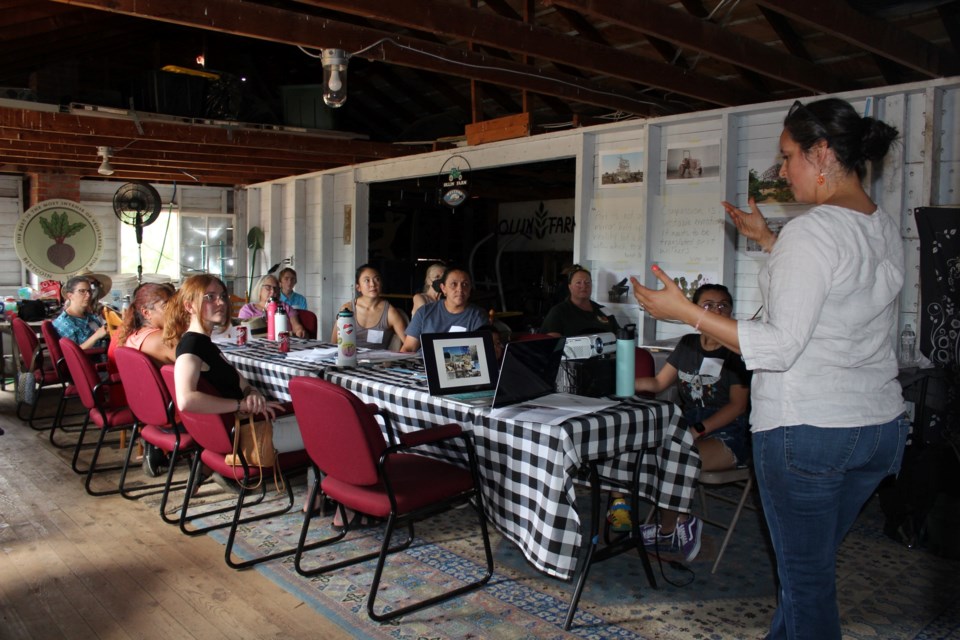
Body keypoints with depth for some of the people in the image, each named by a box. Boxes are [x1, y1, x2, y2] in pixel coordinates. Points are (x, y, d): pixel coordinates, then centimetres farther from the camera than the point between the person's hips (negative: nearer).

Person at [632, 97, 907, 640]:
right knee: (812, 564, 23)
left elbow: (780, 347, -23)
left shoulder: (810, 233, -19)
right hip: (881, 426, 9)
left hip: (806, 428, -9)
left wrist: (685, 311, -20)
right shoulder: (887, 228, 7)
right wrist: (767, 240, 26)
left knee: (807, 575, 8)